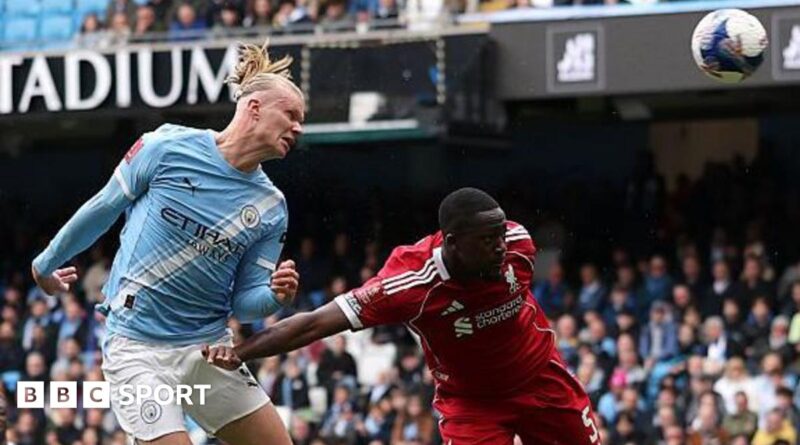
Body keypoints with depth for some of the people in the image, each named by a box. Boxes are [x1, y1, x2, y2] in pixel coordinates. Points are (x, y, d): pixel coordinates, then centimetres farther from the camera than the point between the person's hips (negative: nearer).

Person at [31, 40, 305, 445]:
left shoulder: (271, 208, 2)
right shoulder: (168, 147, -9)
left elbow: (243, 302, 5)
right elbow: (102, 209, 5)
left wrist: (274, 297, -18)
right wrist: (47, 263, 17)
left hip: (209, 346, 5)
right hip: (138, 347, -5)